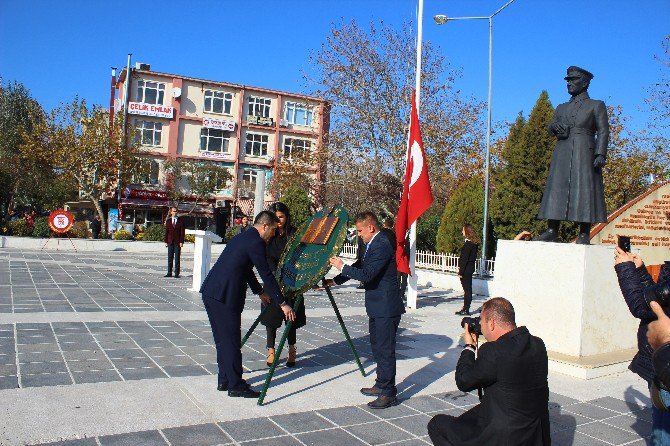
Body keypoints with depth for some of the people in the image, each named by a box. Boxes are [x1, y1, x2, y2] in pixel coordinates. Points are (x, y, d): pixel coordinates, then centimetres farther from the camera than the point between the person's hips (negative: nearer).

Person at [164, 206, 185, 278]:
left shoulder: (181, 220, 2)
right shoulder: (168, 221, 10)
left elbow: (182, 232, -1)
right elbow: (166, 231, 10)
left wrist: (181, 242, -8)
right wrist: (166, 241, 3)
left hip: (177, 242, -2)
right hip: (170, 242, 3)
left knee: (177, 258, -1)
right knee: (170, 258, 5)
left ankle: (177, 274, 2)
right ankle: (169, 273, 10)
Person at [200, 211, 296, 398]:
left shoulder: (241, 237, 19)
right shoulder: (256, 243, -11)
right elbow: (267, 275, -12)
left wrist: (260, 292, 38)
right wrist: (282, 304, -7)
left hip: (210, 292, 10)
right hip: (224, 296, -10)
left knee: (222, 339, 16)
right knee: (231, 340, -1)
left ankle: (224, 380, 25)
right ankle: (236, 386, 7)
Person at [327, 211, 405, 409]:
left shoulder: (382, 246, -20)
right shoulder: (372, 245, 12)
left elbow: (366, 275, -25)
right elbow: (359, 267, 20)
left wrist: (342, 267, -15)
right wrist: (335, 281, 15)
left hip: (386, 307, -11)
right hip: (377, 307, 11)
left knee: (385, 350, -3)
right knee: (377, 347, 19)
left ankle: (388, 393, 5)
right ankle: (381, 385, 32)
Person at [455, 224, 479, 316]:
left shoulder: (468, 244, -19)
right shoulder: (474, 243, 10)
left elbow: (465, 259, -20)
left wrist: (461, 272, -18)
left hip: (466, 268, -9)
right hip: (471, 267, 9)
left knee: (467, 289, -3)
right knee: (467, 289, 14)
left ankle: (466, 310, 3)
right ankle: (465, 308, 22)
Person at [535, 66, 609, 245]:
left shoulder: (596, 106, 9)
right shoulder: (562, 108, 23)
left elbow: (603, 131, 0)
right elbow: (551, 127, 15)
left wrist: (600, 154, -13)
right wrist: (555, 127, -9)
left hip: (584, 154, -4)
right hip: (562, 153, 4)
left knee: (583, 189, -8)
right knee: (556, 189, -2)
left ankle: (584, 234, -7)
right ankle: (552, 231, -1)